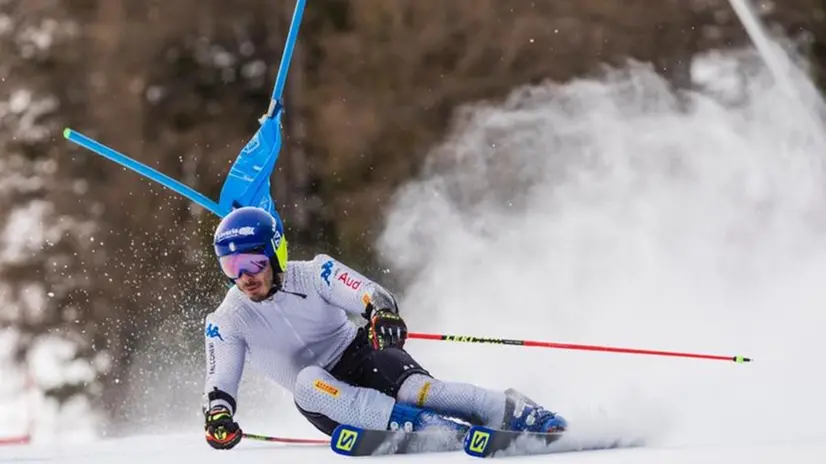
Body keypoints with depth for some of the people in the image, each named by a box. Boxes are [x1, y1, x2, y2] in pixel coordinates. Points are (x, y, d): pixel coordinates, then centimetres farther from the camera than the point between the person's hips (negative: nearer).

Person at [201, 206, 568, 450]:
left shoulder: (312, 275, -11)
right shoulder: (225, 323, -6)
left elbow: (372, 296, -20)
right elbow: (219, 384, -11)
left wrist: (384, 316, -45)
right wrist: (217, 417, -35)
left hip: (360, 355, -1)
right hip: (321, 397, 1)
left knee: (414, 388, -34)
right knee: (307, 382, -36)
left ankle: (517, 413, -30)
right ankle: (419, 424, -43)